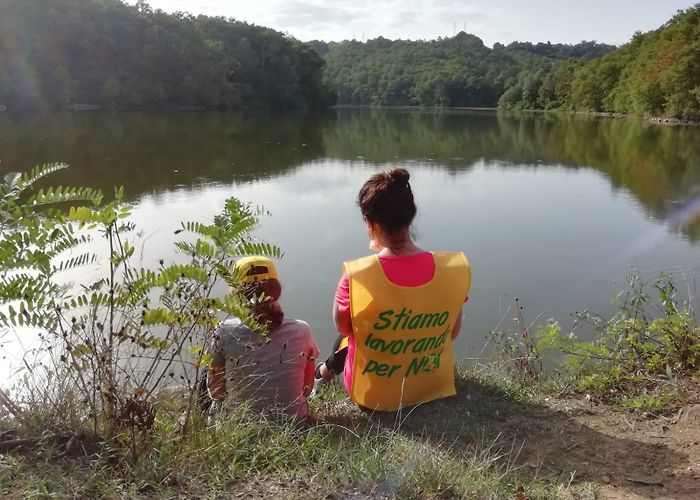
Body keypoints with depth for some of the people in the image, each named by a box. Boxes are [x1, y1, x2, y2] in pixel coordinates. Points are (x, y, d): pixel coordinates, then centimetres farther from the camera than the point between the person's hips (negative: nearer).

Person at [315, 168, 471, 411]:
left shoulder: (357, 275, -28)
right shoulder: (456, 268, -18)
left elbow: (342, 327, -8)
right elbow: (452, 333, -3)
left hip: (373, 396, -2)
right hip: (434, 388, 3)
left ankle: (326, 371, 58)